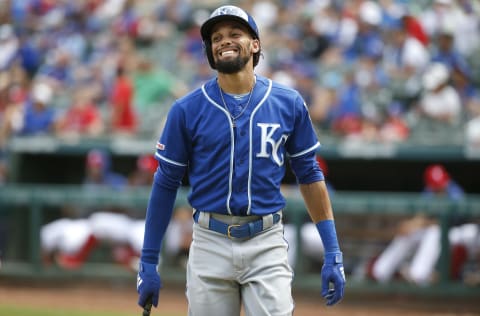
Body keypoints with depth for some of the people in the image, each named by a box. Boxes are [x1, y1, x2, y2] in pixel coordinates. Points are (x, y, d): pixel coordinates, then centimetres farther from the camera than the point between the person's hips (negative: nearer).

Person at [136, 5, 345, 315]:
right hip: (210, 244, 0)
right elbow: (165, 185, 5)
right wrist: (148, 264, 3)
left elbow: (310, 176, 8)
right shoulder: (187, 110, 0)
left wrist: (333, 254, 3)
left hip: (267, 245, 0)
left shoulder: (289, 104, 3)